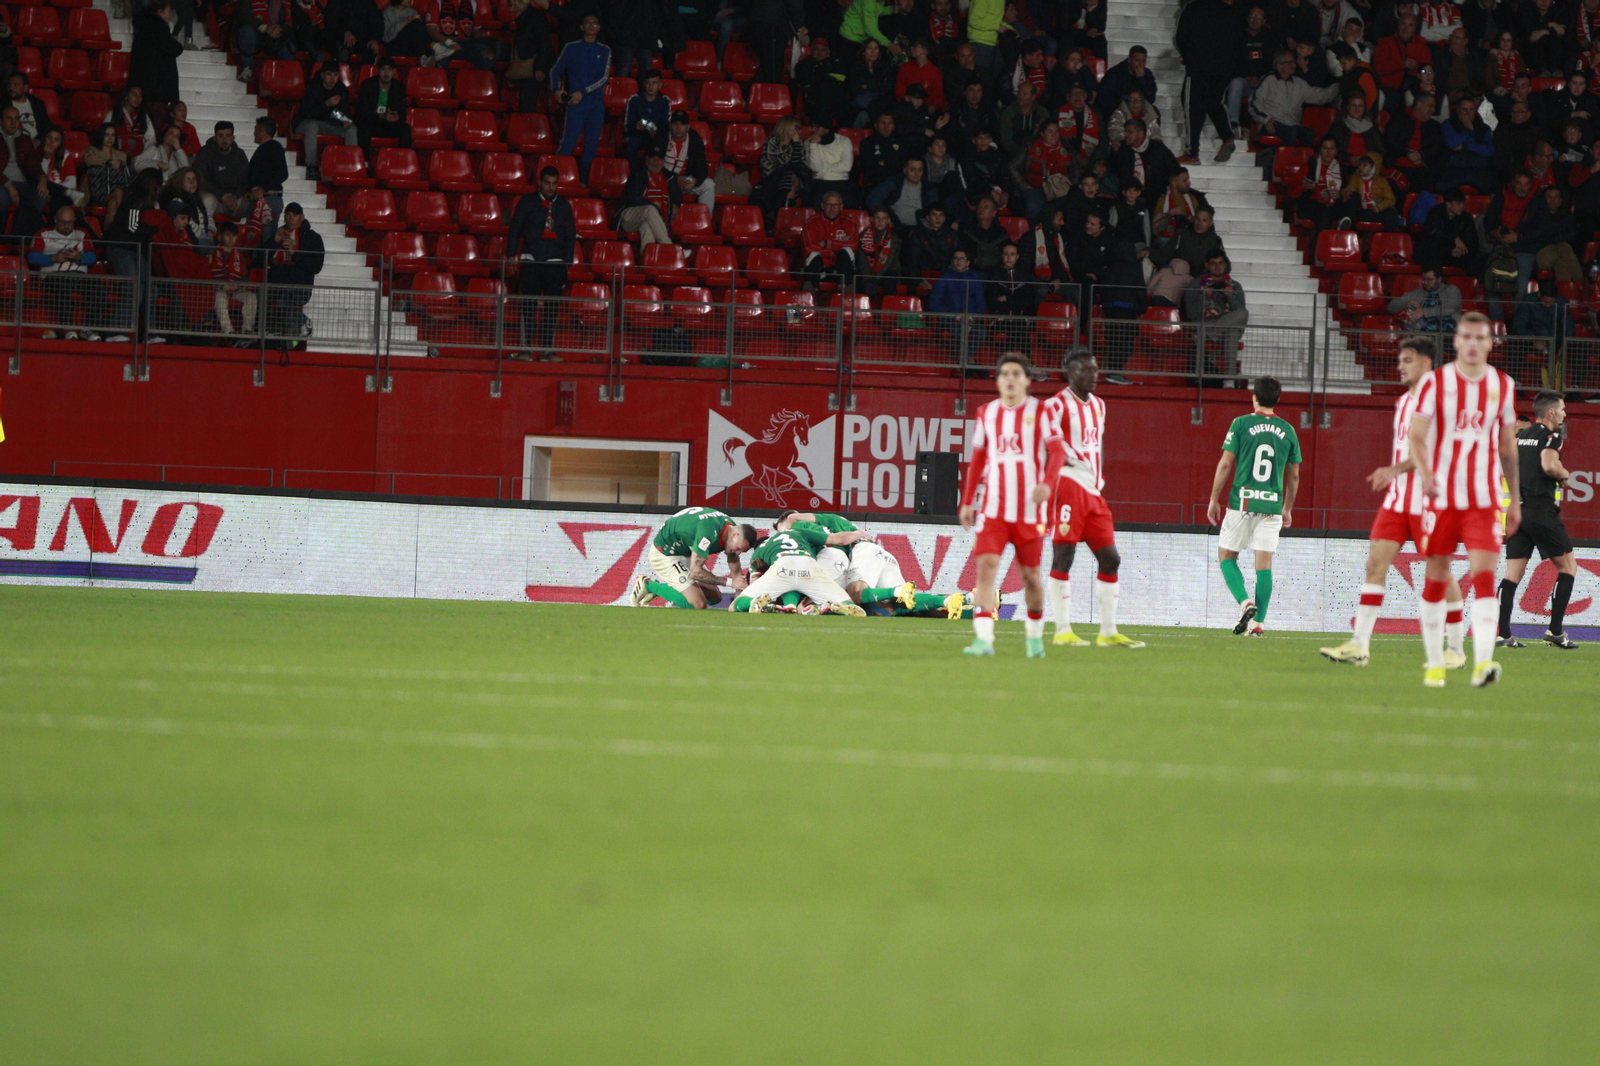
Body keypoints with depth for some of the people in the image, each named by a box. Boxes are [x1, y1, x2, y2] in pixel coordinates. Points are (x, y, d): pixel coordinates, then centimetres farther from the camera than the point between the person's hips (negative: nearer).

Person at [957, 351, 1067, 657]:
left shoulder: (1040, 411, 2)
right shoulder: (987, 413, 11)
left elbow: (1057, 450, -6)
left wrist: (1048, 483, -23)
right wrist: (967, 501, 14)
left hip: (1030, 511, -2)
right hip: (994, 508, 2)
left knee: (1030, 574, 5)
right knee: (986, 565, -15)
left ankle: (1035, 636, 27)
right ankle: (983, 638, -22)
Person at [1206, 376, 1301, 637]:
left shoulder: (1241, 424, -2)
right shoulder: (1287, 431, 7)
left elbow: (1225, 464, -4)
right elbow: (1294, 475, 12)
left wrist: (1214, 500, 4)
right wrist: (1288, 509, 22)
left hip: (1242, 502, -3)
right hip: (1272, 504, 3)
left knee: (1226, 555, 10)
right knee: (1264, 563, 3)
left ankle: (1245, 601, -11)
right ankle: (1258, 622, -1)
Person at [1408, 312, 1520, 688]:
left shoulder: (1503, 386, 8)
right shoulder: (1436, 382, 0)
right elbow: (1416, 435, -7)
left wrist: (1515, 498, 17)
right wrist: (1425, 472, -26)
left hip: (1484, 500, 1)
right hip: (1441, 497, -1)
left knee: (1484, 575, -14)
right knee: (1436, 578, 5)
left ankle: (1483, 662, -23)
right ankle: (1434, 664, 17)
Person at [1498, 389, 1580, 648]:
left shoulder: (1520, 435, 16)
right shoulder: (1550, 435, -5)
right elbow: (1549, 464, -22)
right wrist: (1564, 475, -3)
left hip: (1517, 509, 7)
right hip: (1542, 509, -7)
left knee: (1513, 573, 3)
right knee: (1568, 566, 5)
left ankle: (1502, 633, -6)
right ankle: (1555, 630, -2)